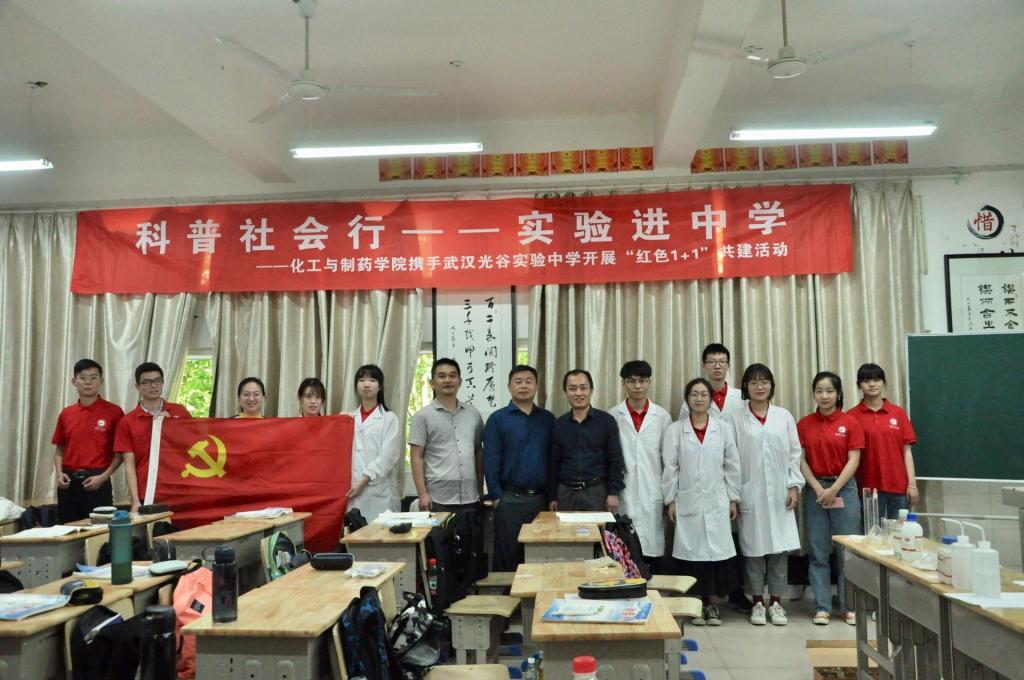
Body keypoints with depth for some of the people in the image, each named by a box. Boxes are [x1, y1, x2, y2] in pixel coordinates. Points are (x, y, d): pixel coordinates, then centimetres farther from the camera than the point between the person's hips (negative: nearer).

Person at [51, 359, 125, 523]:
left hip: (97, 482, -4)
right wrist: (59, 473, -1)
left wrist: (103, 477, -13)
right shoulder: (66, 414, 8)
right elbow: (60, 450, 16)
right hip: (69, 482, 4)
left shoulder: (113, 412, -4)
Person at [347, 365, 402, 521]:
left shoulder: (389, 418, 1)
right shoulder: (349, 418, 13)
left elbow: (388, 456, -7)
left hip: (379, 492, -3)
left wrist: (363, 481, -11)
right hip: (352, 491, 3)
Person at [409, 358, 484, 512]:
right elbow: (416, 457, -4)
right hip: (438, 499, -4)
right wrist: (422, 494, -11)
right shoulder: (423, 416, -1)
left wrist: (481, 488, 14)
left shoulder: (473, 414, 11)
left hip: (470, 497, 4)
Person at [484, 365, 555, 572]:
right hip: (510, 499, -3)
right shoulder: (497, 419, 0)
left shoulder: (547, 419, 9)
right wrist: (496, 497, -8)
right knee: (507, 555, 4)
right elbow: (491, 461, -4)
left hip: (541, 498, 3)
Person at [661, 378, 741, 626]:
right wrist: (670, 500, -1)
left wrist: (734, 499, 5)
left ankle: (712, 603, 14)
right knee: (691, 551, 1)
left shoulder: (723, 428, 5)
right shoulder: (675, 430, 1)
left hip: (716, 501, 1)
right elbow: (670, 468, 1)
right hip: (688, 501, -1)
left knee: (716, 550, 1)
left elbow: (732, 466, 7)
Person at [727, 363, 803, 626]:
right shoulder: (735, 420, 0)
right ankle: (758, 602, 16)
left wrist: (794, 486, 0)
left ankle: (776, 602, 16)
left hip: (779, 494, 2)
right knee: (753, 548, 3)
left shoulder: (784, 417, 7)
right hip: (750, 494, -2)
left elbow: (795, 453, 8)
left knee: (779, 548, 4)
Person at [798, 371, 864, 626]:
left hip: (844, 488, -1)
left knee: (847, 550, 2)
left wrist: (833, 489, -12)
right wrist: (818, 489, -10)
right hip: (815, 490, 1)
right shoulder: (804, 424, 4)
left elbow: (853, 460, -5)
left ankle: (849, 606, 15)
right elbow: (801, 460, 1)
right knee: (818, 552, 4)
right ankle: (822, 607, 12)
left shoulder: (850, 422, 0)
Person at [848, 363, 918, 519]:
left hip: (899, 487, 2)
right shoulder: (852, 416, -1)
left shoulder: (898, 413, 6)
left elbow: (907, 451, 6)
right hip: (868, 488, -2)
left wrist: (912, 484, 0)